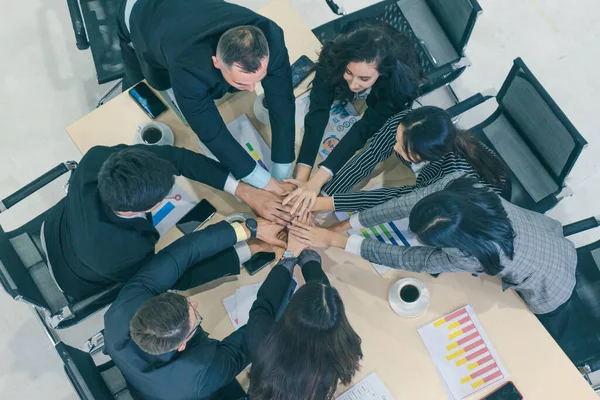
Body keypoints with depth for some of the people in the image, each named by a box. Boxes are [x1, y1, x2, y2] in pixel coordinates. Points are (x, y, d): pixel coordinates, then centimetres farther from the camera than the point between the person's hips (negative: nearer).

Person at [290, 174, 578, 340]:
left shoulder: (469, 256, -46)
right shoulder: (458, 185, -34)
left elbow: (405, 259, -38)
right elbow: (407, 203, -28)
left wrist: (333, 240, -35)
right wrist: (346, 224, -26)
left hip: (548, 289, -5)